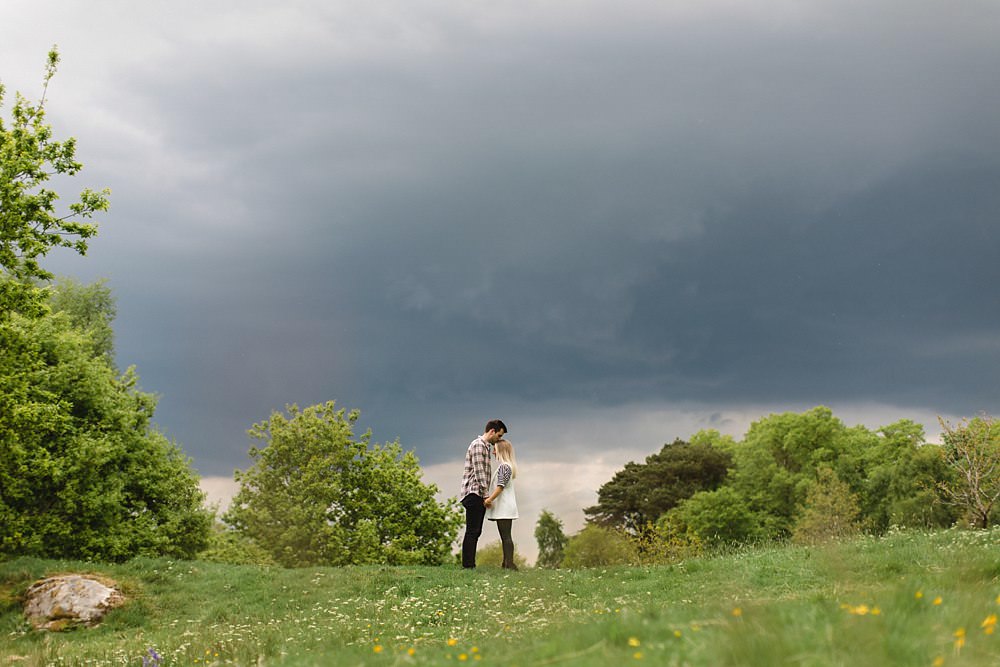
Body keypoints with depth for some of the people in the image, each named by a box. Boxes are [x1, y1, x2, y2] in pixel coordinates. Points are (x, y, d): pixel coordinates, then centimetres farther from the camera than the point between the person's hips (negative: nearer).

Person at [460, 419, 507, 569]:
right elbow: (479, 473, -16)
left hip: (479, 496, 10)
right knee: (472, 531, -11)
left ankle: (470, 565, 10)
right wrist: (485, 495, -17)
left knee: (476, 532, 9)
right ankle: (467, 565, -13)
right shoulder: (478, 445, -10)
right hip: (473, 493, -10)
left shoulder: (486, 446, 22)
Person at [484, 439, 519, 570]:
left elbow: (500, 486, -21)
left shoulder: (504, 466, -13)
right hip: (504, 508, 10)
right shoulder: (507, 466, 18)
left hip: (504, 507, -10)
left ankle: (509, 564, -14)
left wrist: (489, 500, -19)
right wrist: (489, 498, 12)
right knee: (505, 537, 10)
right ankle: (506, 563, 11)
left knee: (506, 536, -12)